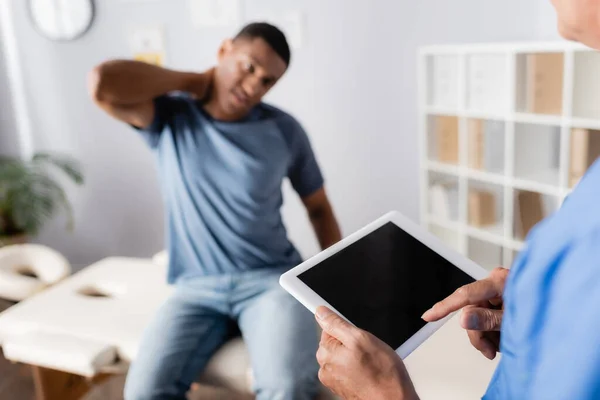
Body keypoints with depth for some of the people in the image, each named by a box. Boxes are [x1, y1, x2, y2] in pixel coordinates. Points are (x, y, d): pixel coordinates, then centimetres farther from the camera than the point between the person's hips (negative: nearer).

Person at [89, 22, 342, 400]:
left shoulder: (285, 129, 2)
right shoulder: (168, 117, 0)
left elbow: (319, 208, 11)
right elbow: (103, 84, -19)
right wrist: (195, 81, -8)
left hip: (272, 279, 0)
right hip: (197, 288, 1)